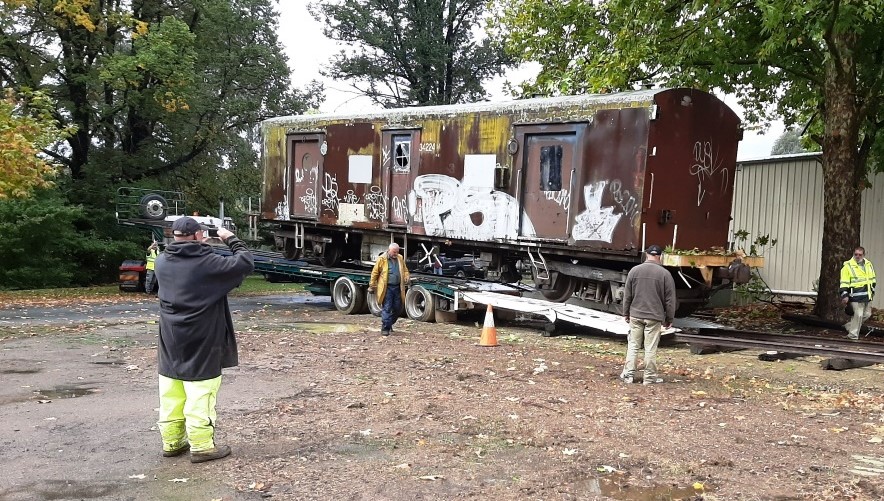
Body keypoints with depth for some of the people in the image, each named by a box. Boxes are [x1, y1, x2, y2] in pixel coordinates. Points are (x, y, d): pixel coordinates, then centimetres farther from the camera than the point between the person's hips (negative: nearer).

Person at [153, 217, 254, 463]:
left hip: (170, 344, 6)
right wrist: (232, 239, 1)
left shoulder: (162, 262, 1)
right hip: (201, 344, -6)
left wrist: (200, 248, 14)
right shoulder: (208, 263, -16)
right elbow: (246, 263, -11)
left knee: (171, 397, 13)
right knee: (200, 397, -1)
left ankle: (171, 442, 23)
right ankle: (201, 446, 4)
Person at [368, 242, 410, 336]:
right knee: (387, 308, -6)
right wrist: (372, 286, 2)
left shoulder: (400, 258, 11)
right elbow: (375, 272, 0)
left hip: (397, 287, 5)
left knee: (397, 308, 9)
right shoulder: (382, 259, -4)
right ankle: (385, 328, 0)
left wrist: (406, 277, 1)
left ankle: (390, 323, 30)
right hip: (386, 288, -5)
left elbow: (405, 270, 22)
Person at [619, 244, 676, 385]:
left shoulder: (634, 270, 0)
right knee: (651, 348, 3)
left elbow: (627, 295, 5)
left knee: (633, 345, 10)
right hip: (654, 317, -2)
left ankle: (628, 374, 10)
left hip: (635, 315, 2)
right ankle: (650, 377, 9)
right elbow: (670, 299, -2)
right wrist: (669, 318, 7)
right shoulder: (664, 274, -6)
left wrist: (626, 313, 15)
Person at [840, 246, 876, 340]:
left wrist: (872, 290, 23)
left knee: (867, 314, 12)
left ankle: (849, 326, 28)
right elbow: (844, 282, -10)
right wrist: (845, 295, -15)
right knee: (858, 315, -9)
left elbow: (872, 279, 24)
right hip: (856, 295, -7)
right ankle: (853, 335, 2)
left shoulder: (868, 264, 12)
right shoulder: (848, 266, -7)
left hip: (867, 295, 7)